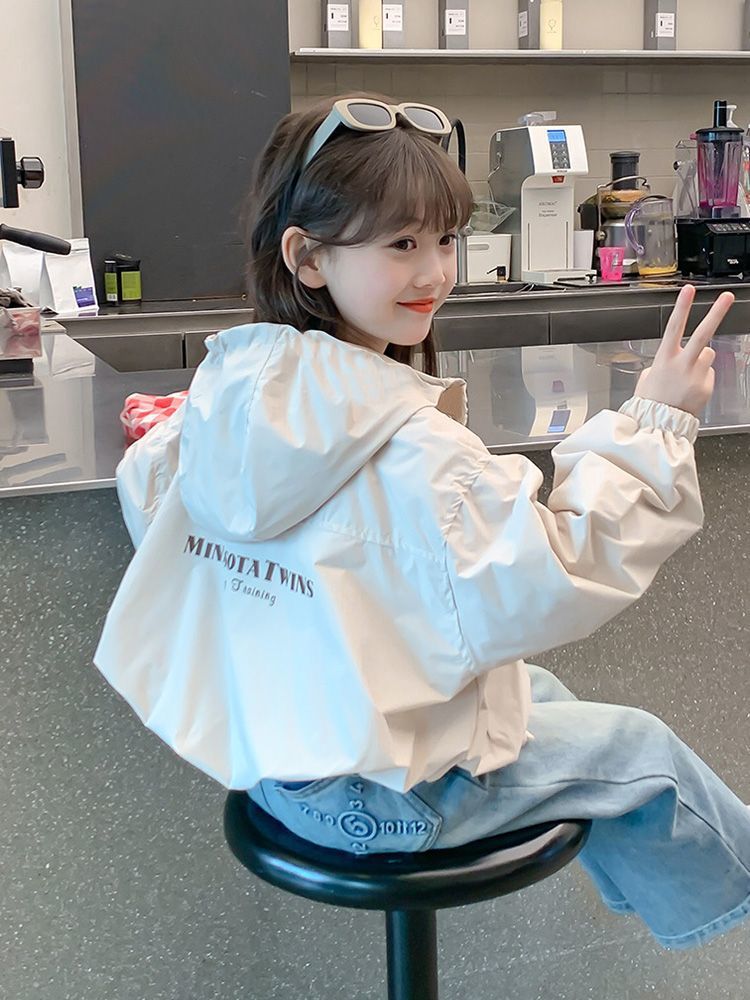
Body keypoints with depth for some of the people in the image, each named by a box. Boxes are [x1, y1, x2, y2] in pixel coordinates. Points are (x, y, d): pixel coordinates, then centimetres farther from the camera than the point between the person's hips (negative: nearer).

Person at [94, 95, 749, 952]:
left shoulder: (226, 386, -7)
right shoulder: (409, 446, -33)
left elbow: (148, 503, 8)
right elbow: (545, 587, -33)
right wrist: (653, 423, -27)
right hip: (376, 798, -9)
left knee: (534, 689, 30)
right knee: (641, 747, 10)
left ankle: (636, 872, 54)